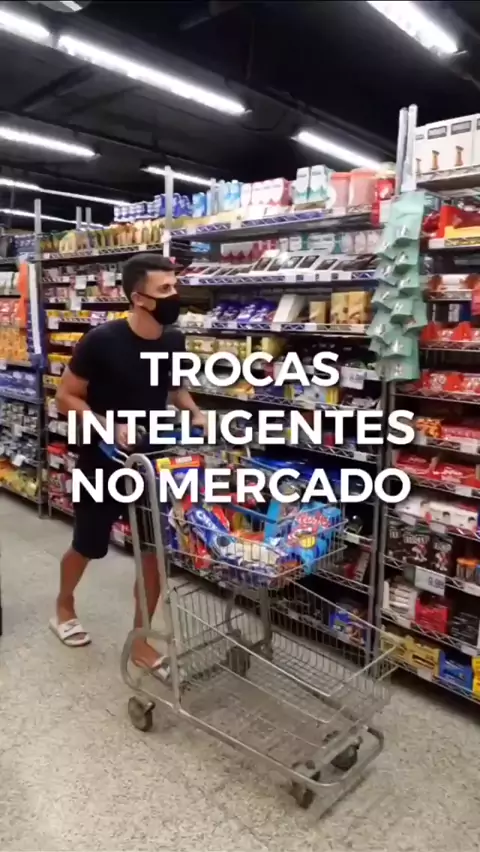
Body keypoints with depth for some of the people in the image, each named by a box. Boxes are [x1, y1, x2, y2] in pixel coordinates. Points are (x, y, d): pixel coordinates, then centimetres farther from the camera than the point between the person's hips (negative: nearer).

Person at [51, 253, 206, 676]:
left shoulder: (174, 340, -5)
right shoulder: (102, 341, -21)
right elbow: (66, 397, -14)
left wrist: (195, 413, -6)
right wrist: (112, 427, -26)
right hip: (103, 462, -4)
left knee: (155, 551, 4)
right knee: (88, 547, 15)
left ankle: (140, 641, 24)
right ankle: (64, 607, 48)